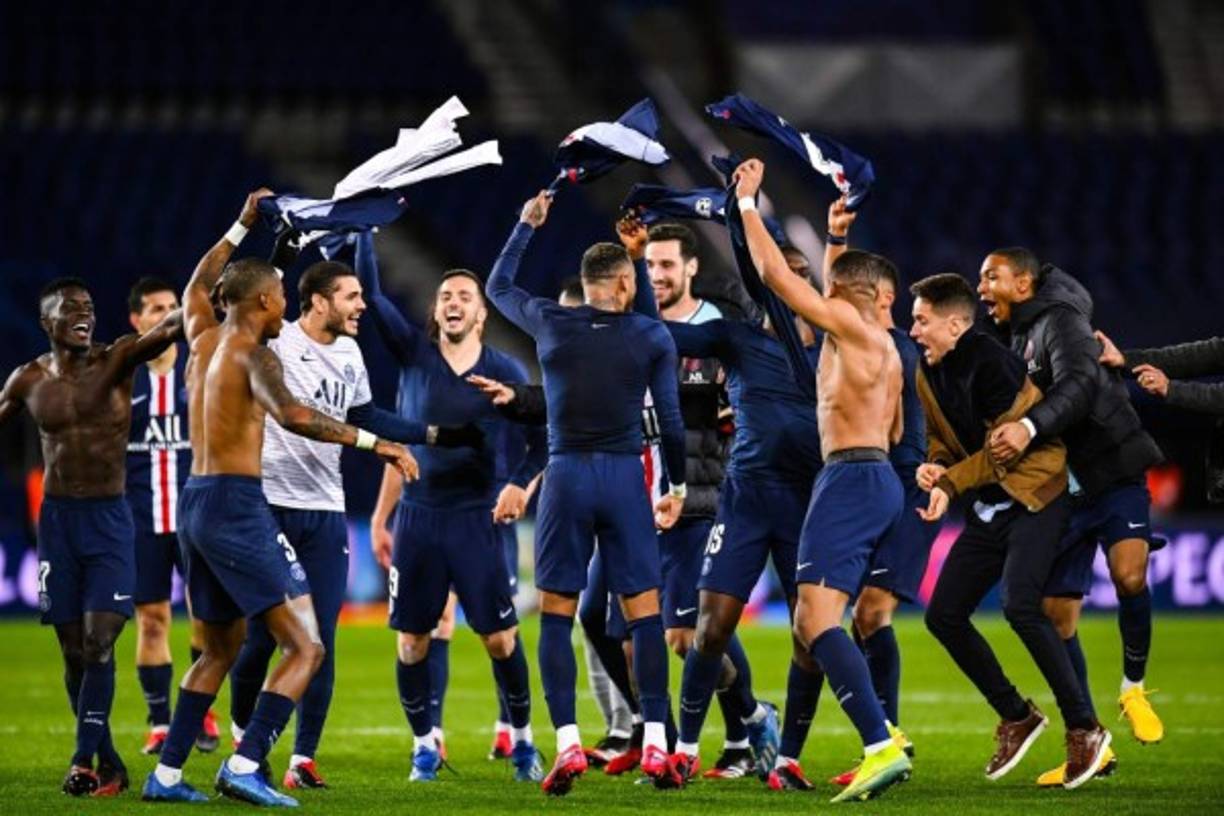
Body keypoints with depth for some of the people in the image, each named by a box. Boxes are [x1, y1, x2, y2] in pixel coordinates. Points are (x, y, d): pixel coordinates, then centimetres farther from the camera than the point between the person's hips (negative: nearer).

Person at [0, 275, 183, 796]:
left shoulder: (117, 361, -5)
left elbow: (168, 328, -22)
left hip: (110, 518, -2)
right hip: (57, 518, 2)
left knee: (99, 641, -13)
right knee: (73, 649, 3)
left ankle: (84, 760, -13)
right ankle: (109, 764, 14)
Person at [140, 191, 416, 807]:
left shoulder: (204, 339, 13)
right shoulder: (253, 355, -10)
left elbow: (197, 287, 36)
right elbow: (292, 416, -29)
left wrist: (242, 226, 44)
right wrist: (375, 443, -27)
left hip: (195, 503, 9)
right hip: (237, 506, -9)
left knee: (221, 649, 22)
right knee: (304, 647, -9)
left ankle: (166, 774, 18)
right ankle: (245, 766, -21)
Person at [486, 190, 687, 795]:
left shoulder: (550, 323, 2)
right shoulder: (653, 337, 0)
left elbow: (497, 287, 21)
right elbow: (670, 420, 3)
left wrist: (526, 226, 31)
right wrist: (676, 486, 15)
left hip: (566, 477, 0)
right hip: (625, 478, 0)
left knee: (556, 615, 3)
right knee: (644, 611, 4)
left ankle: (567, 745, -7)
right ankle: (655, 745, -2)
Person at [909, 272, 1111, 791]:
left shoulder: (991, 364, -18)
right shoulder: (929, 375, 7)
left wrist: (951, 484, -17)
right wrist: (934, 468, -6)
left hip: (1034, 495, -9)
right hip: (989, 508, 9)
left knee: (1019, 604, -25)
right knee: (943, 615, 3)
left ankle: (1083, 728, -14)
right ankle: (1016, 718, 17)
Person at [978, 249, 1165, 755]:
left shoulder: (1060, 321, -10)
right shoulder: (1014, 341, 15)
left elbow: (1079, 385, -29)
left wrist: (1030, 427, -45)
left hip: (1113, 470, -8)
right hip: (1063, 489, 8)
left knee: (1128, 576, -28)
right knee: (1056, 614, 2)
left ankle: (1134, 688, -5)